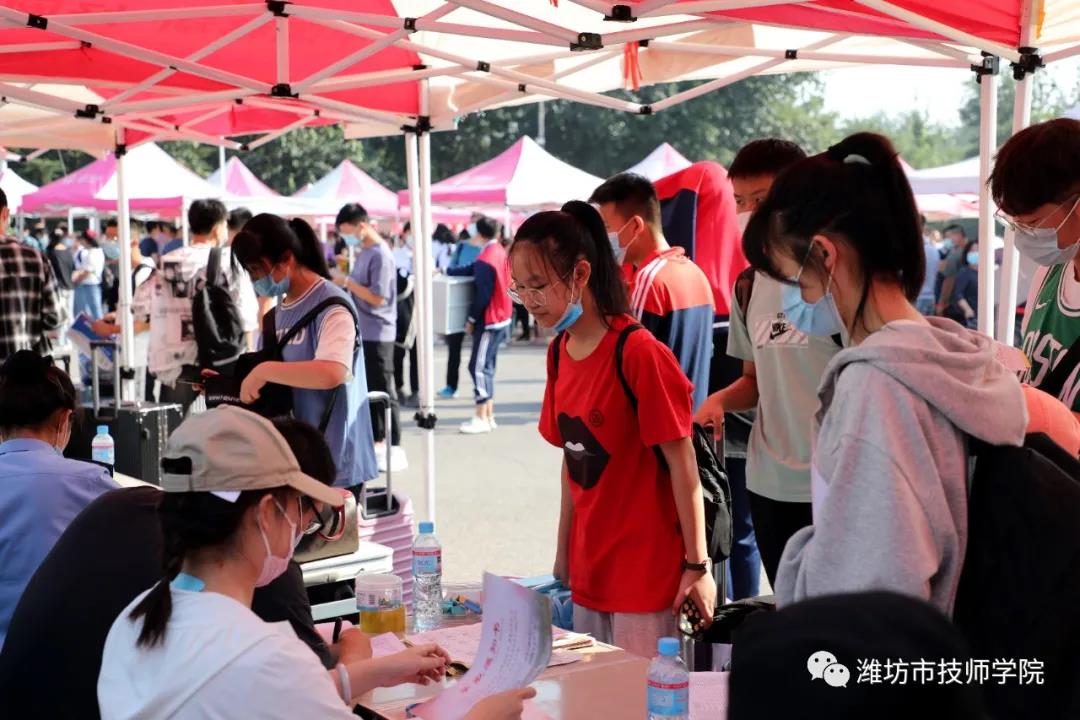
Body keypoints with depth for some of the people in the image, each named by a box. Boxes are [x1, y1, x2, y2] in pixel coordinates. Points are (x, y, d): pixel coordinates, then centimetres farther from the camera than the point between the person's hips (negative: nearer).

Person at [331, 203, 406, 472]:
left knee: (384, 391, -4)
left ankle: (395, 449, 3)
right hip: (361, 332, 9)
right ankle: (377, 442, 25)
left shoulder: (380, 255, -16)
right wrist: (341, 279, 4)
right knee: (367, 389, 15)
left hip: (378, 333, -9)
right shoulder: (363, 252, 11)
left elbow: (377, 297, -20)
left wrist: (346, 281, -17)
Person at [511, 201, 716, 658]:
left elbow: (681, 463, -14)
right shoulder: (560, 354, 6)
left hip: (646, 575, -7)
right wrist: (563, 556, 14)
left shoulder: (640, 354, -16)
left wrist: (697, 565, -12)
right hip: (589, 570, 7)